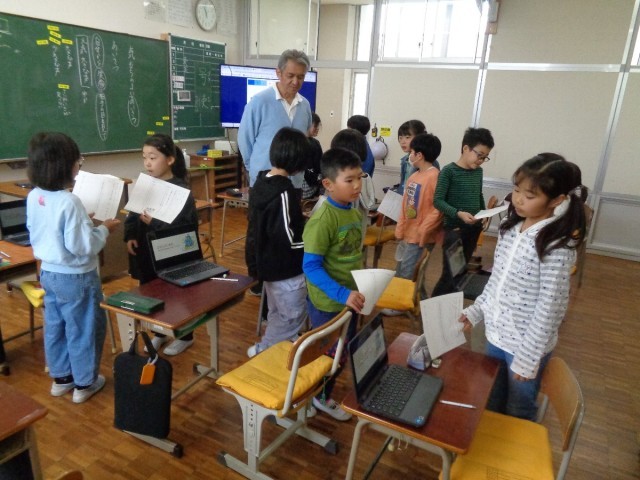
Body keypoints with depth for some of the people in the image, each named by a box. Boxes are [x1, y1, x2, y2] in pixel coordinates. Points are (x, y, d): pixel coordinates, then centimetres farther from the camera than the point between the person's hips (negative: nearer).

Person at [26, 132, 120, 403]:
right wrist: (103, 229, -11)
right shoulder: (69, 202, -27)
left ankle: (60, 378, 37)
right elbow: (83, 247, -25)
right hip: (75, 277, -8)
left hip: (48, 273, 8)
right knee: (83, 329, 9)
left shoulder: (33, 198, -2)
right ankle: (84, 383, 24)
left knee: (54, 327, 20)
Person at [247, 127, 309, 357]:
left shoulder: (261, 182, 3)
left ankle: (274, 345, 42)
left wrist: (300, 218, 15)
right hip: (285, 267, -9)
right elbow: (288, 238, -26)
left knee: (278, 312, 26)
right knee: (293, 316, 8)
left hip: (268, 262, 10)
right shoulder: (283, 191, -25)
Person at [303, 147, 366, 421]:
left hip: (349, 298, 8)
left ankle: (325, 393, 45)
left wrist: (356, 289, 9)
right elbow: (310, 267, -25)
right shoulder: (323, 219, -25)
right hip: (327, 302, -8)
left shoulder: (355, 211, 1)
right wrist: (342, 294, -31)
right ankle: (319, 398, 38)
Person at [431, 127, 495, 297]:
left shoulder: (478, 171, 7)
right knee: (450, 272, -5)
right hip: (454, 228, -7)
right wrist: (458, 213, -28)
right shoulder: (448, 171, -13)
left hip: (473, 229, 7)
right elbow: (438, 200, -16)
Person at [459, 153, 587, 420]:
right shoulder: (510, 228, -1)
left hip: (526, 345, -7)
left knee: (518, 412, 16)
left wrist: (528, 358, -17)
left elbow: (549, 307, -21)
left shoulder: (556, 247, -23)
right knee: (491, 404, 26)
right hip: (496, 334, 7)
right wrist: (476, 311, 9)